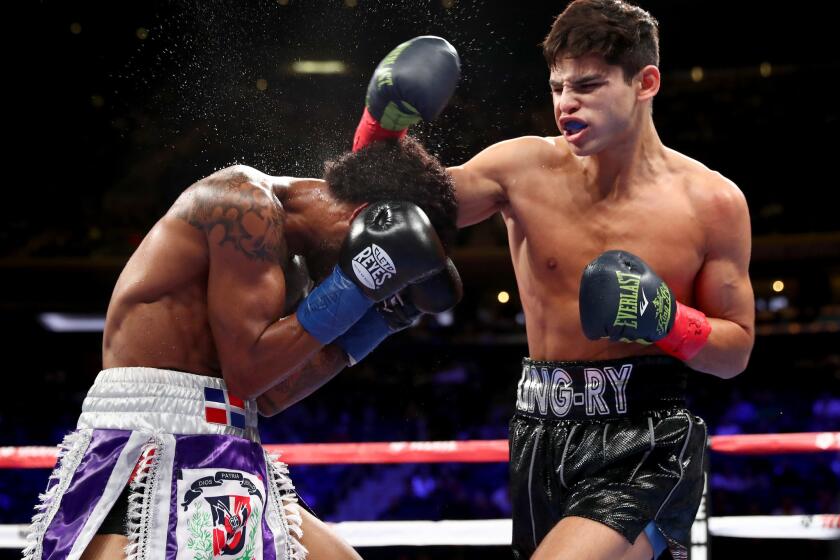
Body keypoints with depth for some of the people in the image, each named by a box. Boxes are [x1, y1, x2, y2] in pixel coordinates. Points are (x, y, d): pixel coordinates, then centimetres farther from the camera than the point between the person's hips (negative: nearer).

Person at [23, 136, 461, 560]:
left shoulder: (284, 251, 17)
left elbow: (269, 395, 14)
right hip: (145, 441, -10)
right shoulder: (247, 205, -11)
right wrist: (356, 284, -13)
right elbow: (249, 368, -15)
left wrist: (377, 318, 12)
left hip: (222, 462, 10)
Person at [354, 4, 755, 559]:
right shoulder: (526, 168, -2)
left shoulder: (712, 202, -4)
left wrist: (668, 322, -16)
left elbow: (737, 352, 4)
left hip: (648, 447, -3)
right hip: (544, 439, 4)